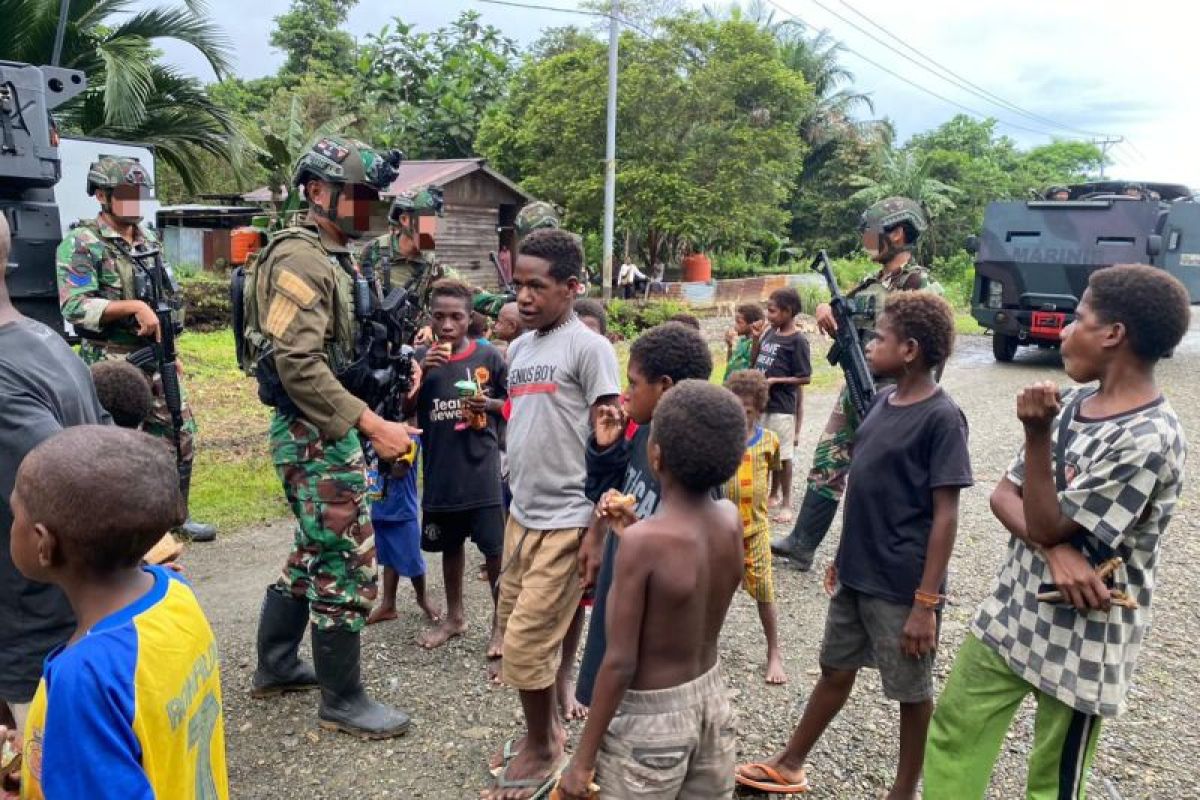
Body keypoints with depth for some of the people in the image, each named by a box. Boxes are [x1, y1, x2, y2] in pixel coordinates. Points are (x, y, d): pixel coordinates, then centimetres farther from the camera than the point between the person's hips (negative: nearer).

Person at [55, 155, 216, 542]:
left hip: (156, 360, 7)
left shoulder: (149, 240, 12)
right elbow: (74, 306, -20)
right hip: (111, 366, -7)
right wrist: (133, 306, -27)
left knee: (180, 438, 11)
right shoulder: (80, 243, -10)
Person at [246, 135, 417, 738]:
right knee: (350, 564, -3)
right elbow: (298, 366, -25)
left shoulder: (337, 258, 15)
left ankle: (276, 666, 35)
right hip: (315, 434, -10)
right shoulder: (301, 259, -16)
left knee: (316, 550, 20)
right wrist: (371, 424, -26)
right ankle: (342, 700, 12)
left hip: (328, 431, 10)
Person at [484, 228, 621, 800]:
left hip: (565, 521, -7)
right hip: (520, 515, 7)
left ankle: (543, 750, 21)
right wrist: (513, 503, 16)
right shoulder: (519, 348, 11)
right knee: (517, 633, 15)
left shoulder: (589, 348, -11)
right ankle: (546, 728, 36)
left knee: (526, 642, -1)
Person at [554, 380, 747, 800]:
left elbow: (620, 663, -22)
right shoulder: (732, 520, -7)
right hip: (713, 696, 7)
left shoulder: (643, 541, -26)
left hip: (652, 716, -6)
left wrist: (583, 757, -11)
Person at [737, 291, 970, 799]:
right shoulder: (883, 401, 5)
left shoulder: (941, 418, -17)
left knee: (912, 692, 12)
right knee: (836, 670, 20)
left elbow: (945, 516, -17)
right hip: (857, 575, 8)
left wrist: (926, 601, -18)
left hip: (902, 586, -7)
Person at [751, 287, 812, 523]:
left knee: (782, 455, 2)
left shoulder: (797, 341, -14)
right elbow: (755, 361, 15)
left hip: (782, 407, -7)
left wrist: (775, 381, -18)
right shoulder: (770, 332, 6)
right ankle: (773, 495, 32)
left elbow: (805, 378, -13)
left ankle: (786, 503, 14)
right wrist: (756, 338, 1)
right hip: (761, 403, 7)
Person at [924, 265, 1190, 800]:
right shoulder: (1073, 405, 3)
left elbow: (1047, 526, -19)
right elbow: (1003, 495, 2)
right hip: (1013, 608, 7)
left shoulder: (1150, 439, -23)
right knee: (953, 727, 16)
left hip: (1082, 638, -7)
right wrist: (1055, 550, -17)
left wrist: (1036, 435, -28)